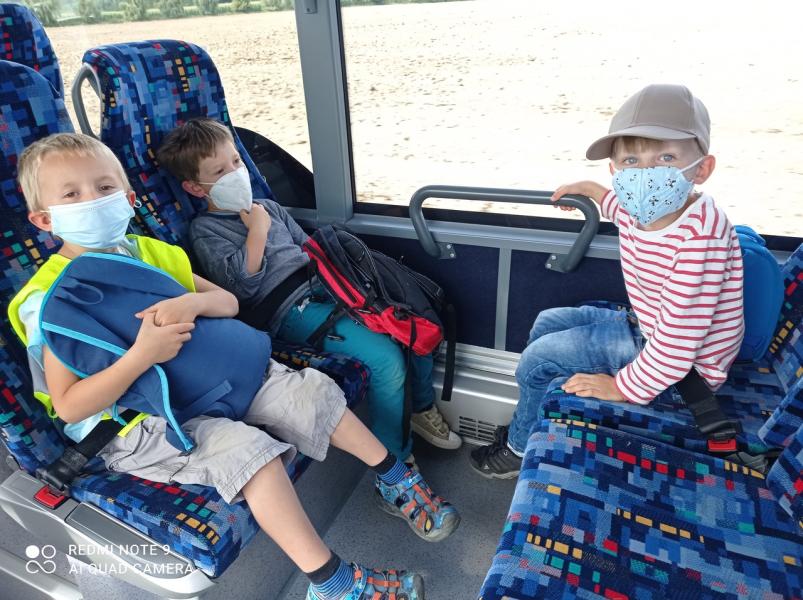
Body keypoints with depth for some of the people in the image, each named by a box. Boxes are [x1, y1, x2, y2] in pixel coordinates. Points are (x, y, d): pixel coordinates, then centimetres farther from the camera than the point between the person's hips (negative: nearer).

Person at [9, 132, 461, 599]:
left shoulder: (152, 253, 7)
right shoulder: (49, 299, -10)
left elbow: (229, 302, 5)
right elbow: (69, 406, -16)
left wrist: (193, 302, -19)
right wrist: (142, 356, -31)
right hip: (136, 427, -6)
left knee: (307, 389, -8)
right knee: (247, 448, -30)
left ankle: (396, 481, 9)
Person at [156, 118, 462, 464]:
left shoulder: (266, 206, 23)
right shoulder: (204, 231, 4)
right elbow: (243, 282, -12)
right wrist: (257, 229, -7)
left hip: (322, 287, 7)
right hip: (291, 311, -7)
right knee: (385, 357, -25)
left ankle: (422, 408, 16)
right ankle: (395, 459, -5)